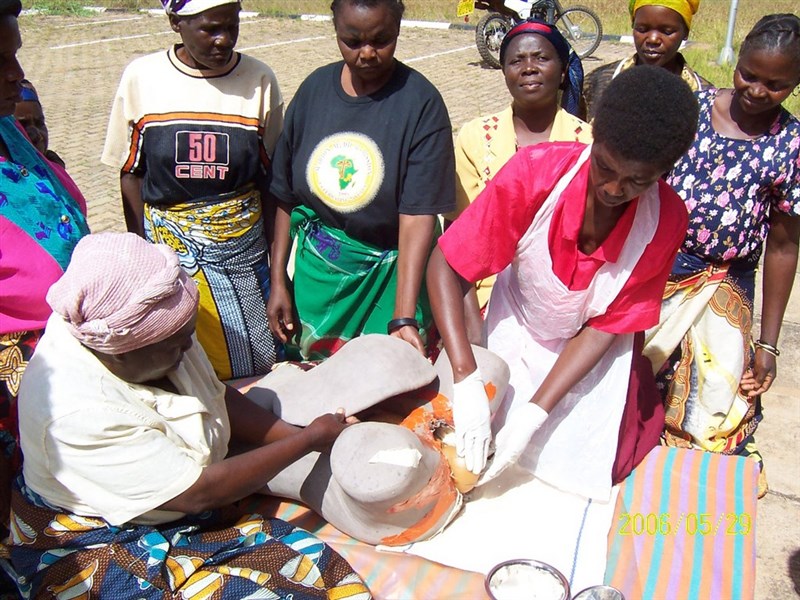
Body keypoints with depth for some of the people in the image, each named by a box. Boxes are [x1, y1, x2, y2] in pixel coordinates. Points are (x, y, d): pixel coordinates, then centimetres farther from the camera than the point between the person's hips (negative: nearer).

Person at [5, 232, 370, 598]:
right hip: (97, 550, -6)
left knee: (319, 567, -11)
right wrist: (310, 439, -17)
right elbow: (198, 492, -24)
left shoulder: (131, 326, -11)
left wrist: (292, 434, -11)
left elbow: (219, 398, 5)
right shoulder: (78, 412, -31)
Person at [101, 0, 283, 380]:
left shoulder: (259, 80, -3)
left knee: (255, 369, 4)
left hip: (242, 247, 0)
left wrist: (277, 262, 1)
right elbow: (131, 174, 5)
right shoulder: (141, 77, -3)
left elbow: (271, 180, 2)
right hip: (166, 247, 0)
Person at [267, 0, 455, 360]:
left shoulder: (420, 102, -14)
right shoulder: (315, 88, 0)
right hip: (316, 273, 4)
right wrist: (278, 281, 4)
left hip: (390, 274, -3)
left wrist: (403, 319, -27)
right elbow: (286, 196, 4)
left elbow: (417, 217, -20)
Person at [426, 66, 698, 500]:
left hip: (590, 350, 1)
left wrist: (536, 412, -25)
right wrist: (466, 379, -34)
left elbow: (606, 326, -16)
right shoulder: (535, 172, -30)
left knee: (582, 469, -1)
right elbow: (445, 266, -26)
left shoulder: (666, 220, -24)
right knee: (477, 444, -2)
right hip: (515, 330, 0)